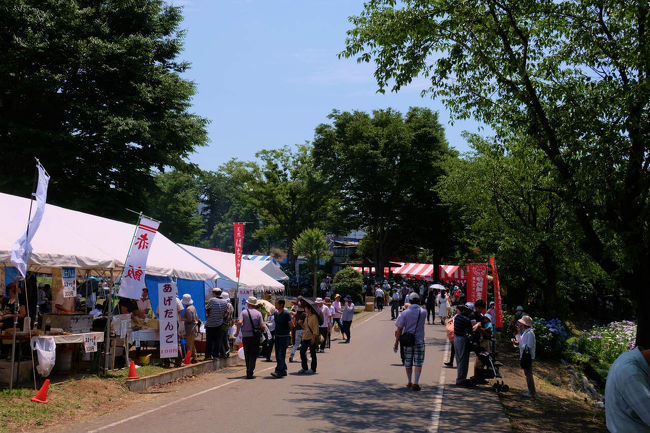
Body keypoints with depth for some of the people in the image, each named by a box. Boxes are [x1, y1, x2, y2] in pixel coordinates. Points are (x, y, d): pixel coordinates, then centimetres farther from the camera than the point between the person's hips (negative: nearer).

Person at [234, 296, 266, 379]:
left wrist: (237, 332, -4)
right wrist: (263, 330, 14)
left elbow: (239, 322, -17)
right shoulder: (258, 313, -1)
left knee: (247, 355, 15)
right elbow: (262, 327, -8)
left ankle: (248, 371, 21)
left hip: (245, 336, 1)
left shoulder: (244, 312, -2)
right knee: (253, 355, 3)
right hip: (255, 337, -1)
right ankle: (250, 373, -6)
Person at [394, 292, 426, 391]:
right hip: (419, 340, -1)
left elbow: (399, 329, -7)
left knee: (408, 362, 13)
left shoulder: (405, 313, -7)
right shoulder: (423, 312, -4)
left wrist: (396, 342, -1)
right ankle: (415, 383, -9)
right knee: (418, 363, 1)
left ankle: (410, 382, 24)